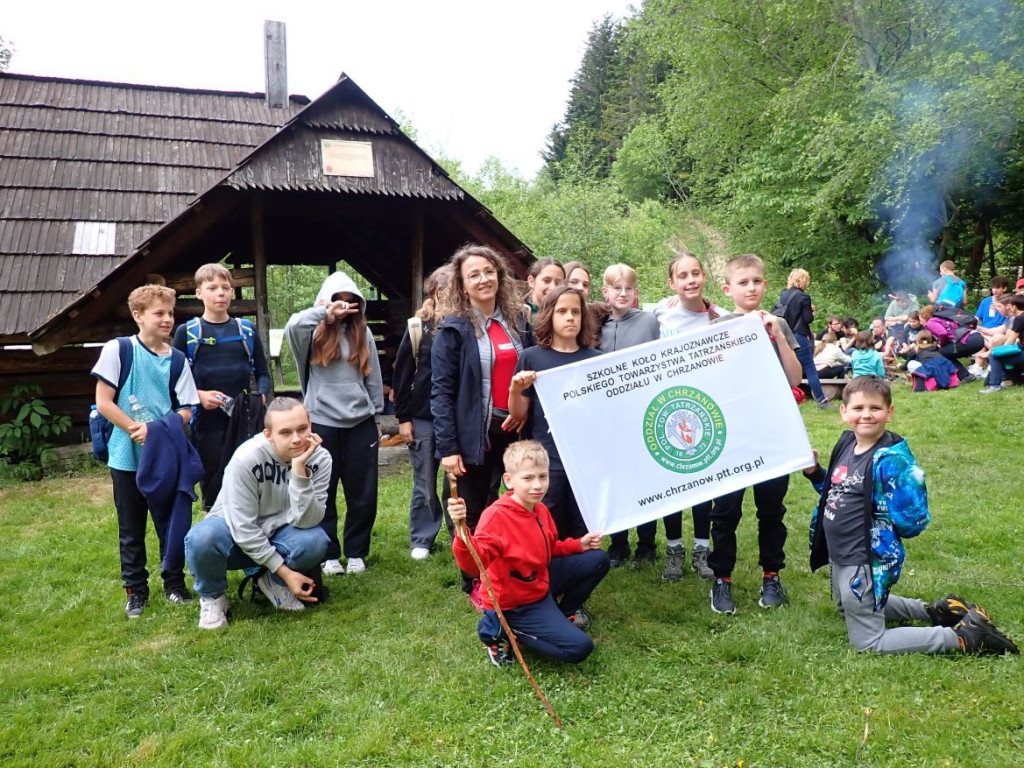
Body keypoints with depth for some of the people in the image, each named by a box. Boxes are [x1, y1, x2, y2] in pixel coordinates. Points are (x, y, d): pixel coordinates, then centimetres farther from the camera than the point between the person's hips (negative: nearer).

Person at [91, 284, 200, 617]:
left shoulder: (176, 359, 2)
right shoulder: (118, 349, -7)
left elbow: (185, 411, 1)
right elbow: (103, 402, -9)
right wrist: (138, 430, -17)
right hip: (127, 457, -2)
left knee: (171, 523, 8)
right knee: (131, 528, 10)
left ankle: (174, 582, 24)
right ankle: (136, 589, 24)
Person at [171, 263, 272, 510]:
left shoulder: (246, 331, 8)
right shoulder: (187, 332, 2)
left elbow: (262, 372, 11)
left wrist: (261, 396, -8)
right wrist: (198, 395, -14)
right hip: (207, 424, -1)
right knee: (212, 486, 7)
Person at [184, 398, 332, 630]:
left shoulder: (319, 458, -19)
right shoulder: (246, 458, -28)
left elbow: (306, 521, -27)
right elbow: (244, 529, -24)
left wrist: (300, 470, -39)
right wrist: (285, 571, -23)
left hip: (278, 532, 2)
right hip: (237, 533, -2)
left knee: (315, 541, -31)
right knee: (201, 538, -36)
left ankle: (273, 582, 3)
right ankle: (212, 595, -2)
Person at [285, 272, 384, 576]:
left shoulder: (363, 333, 9)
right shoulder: (314, 333, -1)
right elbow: (292, 327, -26)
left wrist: (376, 417, 14)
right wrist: (326, 312, -22)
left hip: (360, 423, 3)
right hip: (323, 423, -2)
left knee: (363, 494, 7)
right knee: (323, 494, 5)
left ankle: (356, 553, 21)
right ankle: (329, 555, 19)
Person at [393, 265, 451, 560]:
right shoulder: (417, 327, 0)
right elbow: (402, 374, 2)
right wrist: (403, 417, -1)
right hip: (424, 417, 0)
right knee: (425, 483, 9)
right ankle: (421, 540, 22)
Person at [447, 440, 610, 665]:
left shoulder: (541, 510, -3)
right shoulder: (496, 516, -30)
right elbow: (474, 562, -44)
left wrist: (579, 545, 2)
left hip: (541, 581, 8)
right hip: (514, 604, -8)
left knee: (598, 559, 10)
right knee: (580, 647, -18)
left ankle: (564, 611, 29)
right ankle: (501, 630, -3)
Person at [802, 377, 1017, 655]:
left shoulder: (892, 459, -24)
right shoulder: (846, 443, 0)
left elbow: (911, 519, -25)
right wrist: (814, 473, 0)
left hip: (864, 562, -9)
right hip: (839, 556, 9)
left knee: (866, 641, 5)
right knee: (848, 609, 33)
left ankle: (964, 637, 10)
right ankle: (932, 611, 38)